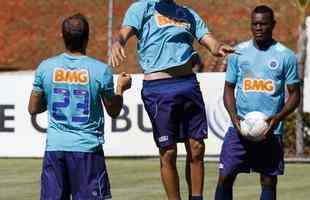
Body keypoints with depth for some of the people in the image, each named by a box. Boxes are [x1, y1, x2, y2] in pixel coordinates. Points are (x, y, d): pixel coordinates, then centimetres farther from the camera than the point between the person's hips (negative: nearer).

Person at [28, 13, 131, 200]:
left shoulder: (46, 67, -1)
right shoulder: (101, 70, -7)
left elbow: (33, 109, 8)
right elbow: (114, 111, 4)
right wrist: (121, 88, 20)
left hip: (54, 147, 3)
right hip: (88, 148, -2)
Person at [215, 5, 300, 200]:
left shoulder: (286, 56, 0)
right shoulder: (238, 52, 6)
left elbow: (294, 94, 3)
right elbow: (229, 89, 10)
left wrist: (277, 118, -14)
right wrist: (235, 118, -7)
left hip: (271, 130, -1)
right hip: (240, 127, 1)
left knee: (269, 181, 3)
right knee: (225, 176, -6)